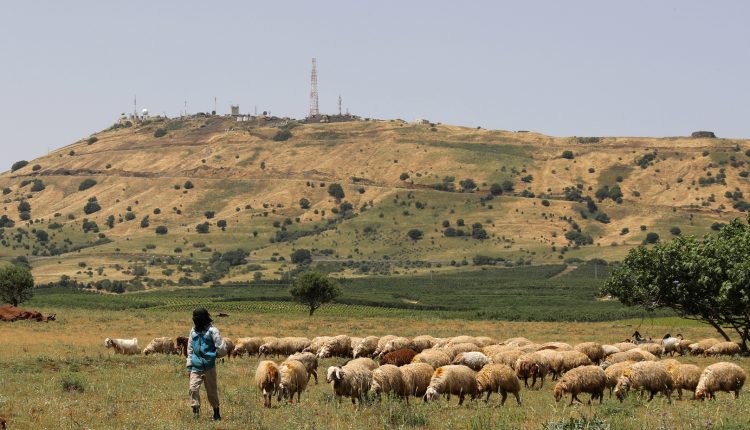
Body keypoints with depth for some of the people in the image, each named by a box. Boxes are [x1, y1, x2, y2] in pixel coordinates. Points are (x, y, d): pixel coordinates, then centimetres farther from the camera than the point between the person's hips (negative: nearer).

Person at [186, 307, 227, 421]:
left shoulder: (212, 331, -8)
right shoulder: (193, 331, 8)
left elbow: (222, 349, -7)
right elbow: (190, 349, 15)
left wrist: (212, 356, 1)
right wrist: (189, 366, 12)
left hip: (209, 367, -4)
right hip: (196, 367, 4)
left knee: (212, 391, 8)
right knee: (193, 388, -15)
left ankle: (216, 414, 22)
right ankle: (195, 411, -9)